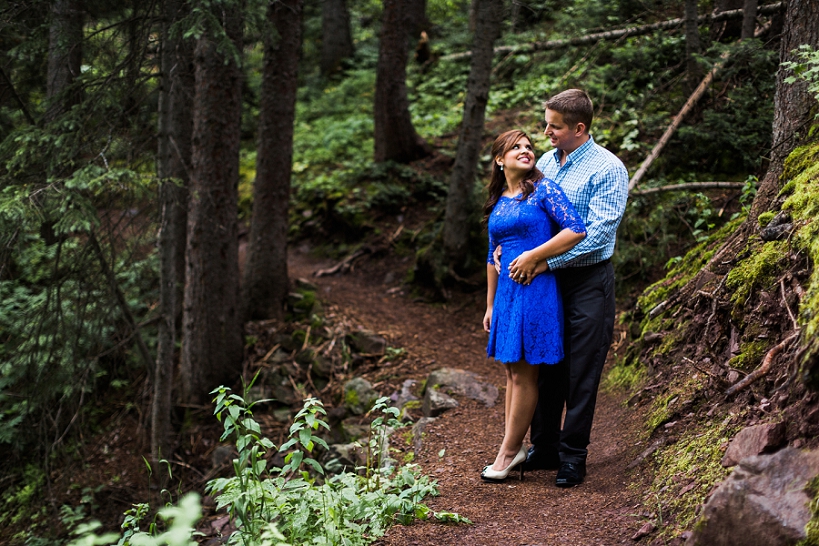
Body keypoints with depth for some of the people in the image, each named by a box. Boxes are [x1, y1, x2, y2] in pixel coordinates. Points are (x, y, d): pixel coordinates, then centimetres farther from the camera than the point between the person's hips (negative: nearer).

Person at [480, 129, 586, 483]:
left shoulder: (543, 189, -5)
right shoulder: (497, 203, 13)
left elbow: (576, 231, -16)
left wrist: (533, 256, -15)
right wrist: (491, 304, 19)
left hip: (537, 289, -7)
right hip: (507, 291, 7)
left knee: (524, 372, -1)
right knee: (513, 370, 10)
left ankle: (509, 450, 7)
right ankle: (516, 447, 18)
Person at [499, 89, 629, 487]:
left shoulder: (607, 169, -12)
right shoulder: (545, 162, 8)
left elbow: (597, 233, -19)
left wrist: (544, 263, -21)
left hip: (588, 282, -6)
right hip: (546, 281, 6)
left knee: (581, 374, 0)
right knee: (546, 368, 12)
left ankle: (573, 458, 10)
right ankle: (544, 448, 24)